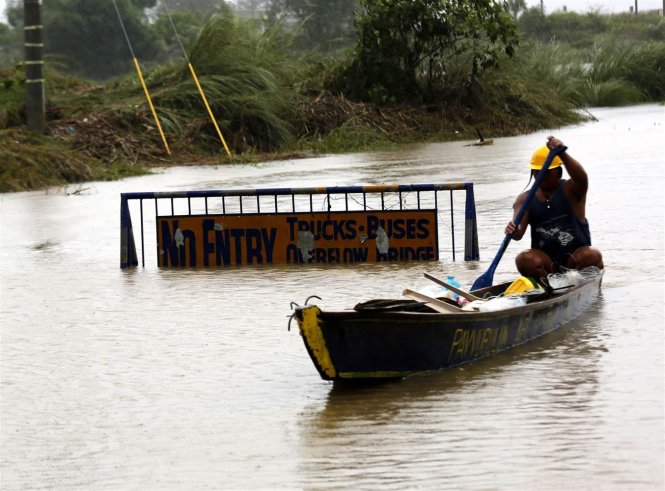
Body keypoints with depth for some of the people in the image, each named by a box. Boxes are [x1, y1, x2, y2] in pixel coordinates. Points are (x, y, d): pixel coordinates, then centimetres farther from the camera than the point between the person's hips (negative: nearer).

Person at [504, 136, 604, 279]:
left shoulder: (571, 190, -1)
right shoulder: (525, 199, 6)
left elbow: (581, 177, -26)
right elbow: (518, 233, -8)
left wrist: (562, 154, -44)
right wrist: (513, 231, -35)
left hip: (575, 256, -1)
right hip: (545, 259, 1)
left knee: (592, 256, -32)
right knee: (524, 260, -29)